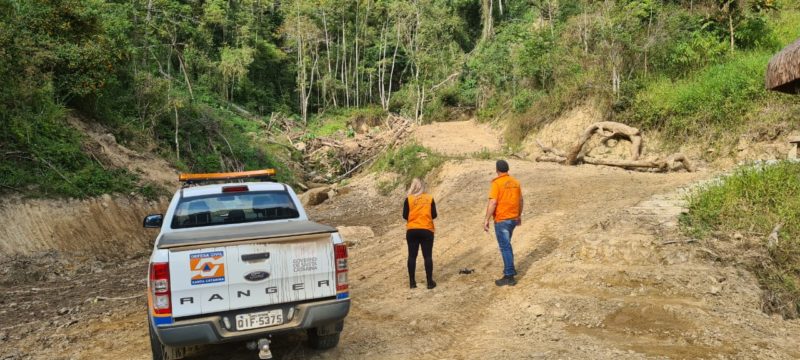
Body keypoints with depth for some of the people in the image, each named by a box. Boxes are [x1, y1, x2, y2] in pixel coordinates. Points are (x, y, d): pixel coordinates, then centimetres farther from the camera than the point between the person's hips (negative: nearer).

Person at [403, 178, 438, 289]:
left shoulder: (409, 199, -2)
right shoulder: (429, 198, 1)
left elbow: (405, 216, -2)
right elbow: (434, 215, 0)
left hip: (412, 231, 0)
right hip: (427, 230, 0)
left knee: (412, 256, 8)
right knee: (427, 256, 4)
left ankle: (412, 281, 12)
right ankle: (430, 282, 5)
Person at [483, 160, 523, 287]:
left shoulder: (497, 183, -14)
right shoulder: (515, 182, 7)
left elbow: (493, 202, -20)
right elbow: (520, 200, 14)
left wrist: (486, 220, -16)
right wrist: (519, 215, 26)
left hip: (501, 220, -7)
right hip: (513, 219, 7)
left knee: (505, 247, -3)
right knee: (506, 245, 23)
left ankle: (509, 276, -2)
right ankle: (510, 269, 31)